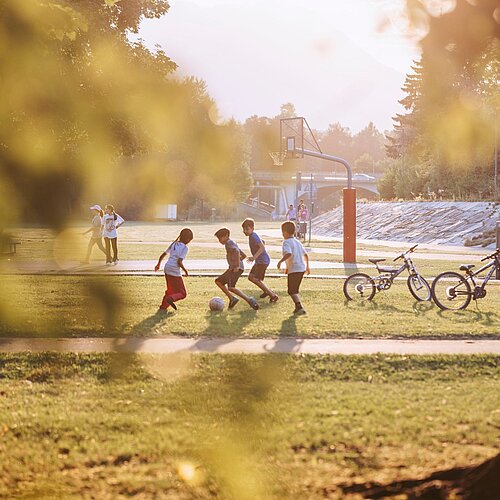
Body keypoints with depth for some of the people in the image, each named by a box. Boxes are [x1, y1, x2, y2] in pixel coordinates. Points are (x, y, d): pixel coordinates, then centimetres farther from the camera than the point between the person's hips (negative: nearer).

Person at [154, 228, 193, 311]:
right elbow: (179, 262, -18)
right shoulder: (185, 248, -9)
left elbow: (162, 255, 17)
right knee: (182, 293, 2)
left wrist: (158, 265, 31)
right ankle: (171, 299, -24)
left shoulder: (173, 244, 12)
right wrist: (185, 270, -4)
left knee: (170, 290, 26)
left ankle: (164, 305, 23)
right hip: (175, 271, -7)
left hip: (167, 269, 7)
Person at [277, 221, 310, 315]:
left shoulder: (286, 242, -11)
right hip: (302, 268, 8)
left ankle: (300, 307, -19)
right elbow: (305, 255, 22)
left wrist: (280, 261, -25)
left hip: (294, 270, -8)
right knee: (295, 290, 21)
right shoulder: (297, 242, 15)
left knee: (292, 291, -6)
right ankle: (298, 307, 21)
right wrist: (307, 266, 32)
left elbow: (288, 253, -30)